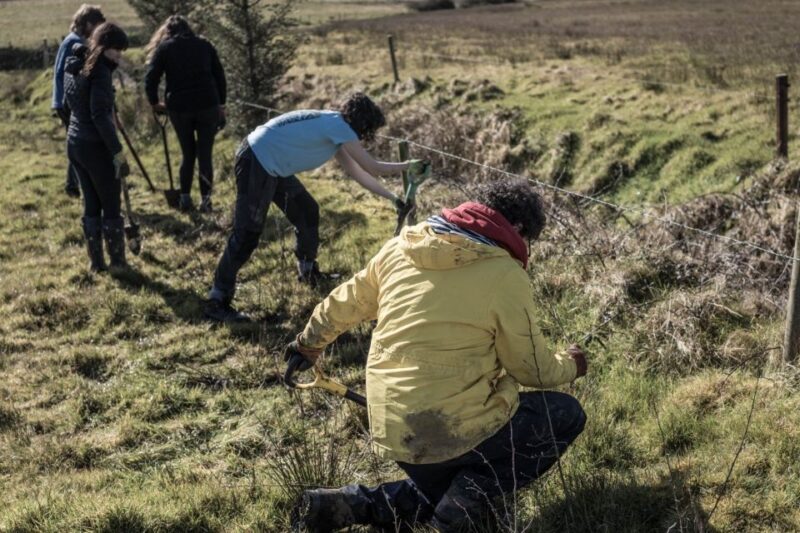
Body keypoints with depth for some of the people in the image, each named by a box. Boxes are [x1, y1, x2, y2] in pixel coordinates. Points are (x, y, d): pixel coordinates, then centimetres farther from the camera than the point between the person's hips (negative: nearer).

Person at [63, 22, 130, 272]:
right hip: (96, 146, -8)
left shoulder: (74, 67, 9)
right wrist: (117, 151, -19)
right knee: (111, 206, 2)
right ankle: (118, 262, 8)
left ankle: (95, 262, 20)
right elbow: (100, 115, -22)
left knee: (91, 204, 15)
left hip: (74, 142, 8)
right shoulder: (99, 71, -17)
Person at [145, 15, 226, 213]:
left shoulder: (164, 47, 8)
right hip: (207, 105, 0)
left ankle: (185, 197, 11)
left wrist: (155, 103, 14)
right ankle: (205, 199, 2)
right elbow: (219, 76, 10)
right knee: (205, 153, 5)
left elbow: (150, 79, 1)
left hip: (179, 107, 0)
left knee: (188, 153, 15)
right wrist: (221, 104, 15)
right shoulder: (204, 45, 13)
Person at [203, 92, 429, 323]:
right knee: (247, 234, -11)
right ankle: (218, 301, -10)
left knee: (307, 212, 18)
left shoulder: (335, 129, 15)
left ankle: (308, 272, 37)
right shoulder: (339, 126, -13)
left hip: (272, 166, 10)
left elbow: (358, 173, 21)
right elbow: (372, 167, -10)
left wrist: (393, 198, 23)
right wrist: (409, 166, 4)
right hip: (256, 163, -10)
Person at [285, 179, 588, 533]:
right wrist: (570, 365, 21)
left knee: (448, 500, 31)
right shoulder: (505, 276, -12)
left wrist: (309, 344, 37)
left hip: (390, 433, 7)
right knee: (566, 415, 12)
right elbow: (534, 369, -1)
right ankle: (469, 498, -2)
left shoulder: (401, 247, 4)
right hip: (455, 432, -6)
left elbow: (345, 304, 18)